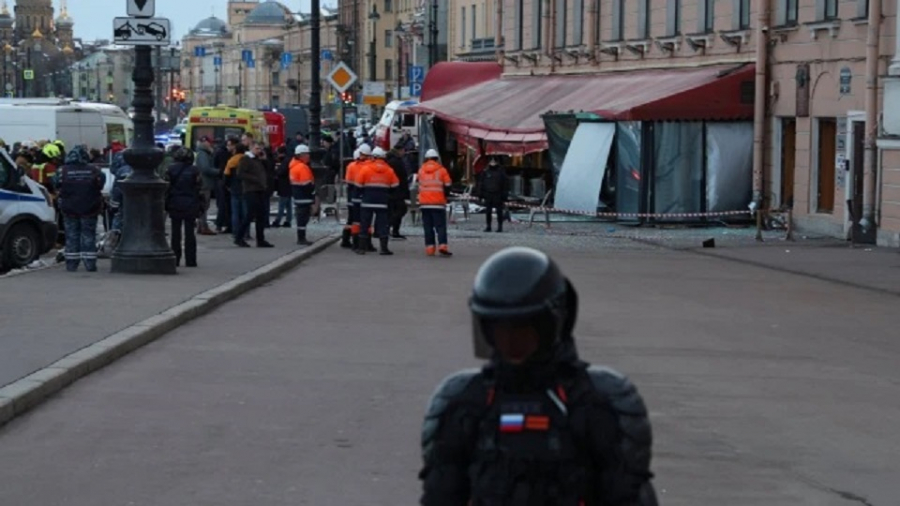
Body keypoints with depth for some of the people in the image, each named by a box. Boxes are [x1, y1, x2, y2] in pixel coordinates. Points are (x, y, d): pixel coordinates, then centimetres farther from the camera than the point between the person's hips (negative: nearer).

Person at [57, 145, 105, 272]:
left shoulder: (63, 171, -7)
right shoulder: (94, 171, -8)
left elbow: (58, 187, 0)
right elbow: (100, 185, 0)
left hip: (69, 209, 1)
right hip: (89, 209, -1)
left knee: (71, 237, 7)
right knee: (88, 236, 4)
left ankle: (71, 265, 6)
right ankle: (90, 264, -1)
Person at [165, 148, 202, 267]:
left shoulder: (171, 169, -2)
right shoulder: (195, 170, -4)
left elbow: (166, 188, -1)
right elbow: (199, 190, -4)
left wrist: (165, 206, 4)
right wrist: (200, 207, 1)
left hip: (175, 205, 1)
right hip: (191, 205, 0)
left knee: (176, 232, 7)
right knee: (189, 232, 3)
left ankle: (175, 259, 6)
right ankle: (190, 260, 2)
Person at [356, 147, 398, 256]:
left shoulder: (366, 169, -4)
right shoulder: (389, 170, 2)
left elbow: (359, 184, -3)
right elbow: (395, 185, 5)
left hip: (368, 201, -1)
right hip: (382, 202, 1)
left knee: (365, 224, 5)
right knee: (382, 225, 4)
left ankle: (362, 247, 4)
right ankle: (384, 248, -3)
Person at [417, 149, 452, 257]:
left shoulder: (421, 170, 6)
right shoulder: (441, 170, -4)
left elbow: (419, 185, 14)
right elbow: (447, 186, 1)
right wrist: (444, 195, 17)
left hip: (424, 203, 3)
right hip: (438, 203, -3)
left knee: (428, 227, 7)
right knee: (440, 226, -4)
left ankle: (429, 248, 2)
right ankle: (442, 246, -18)